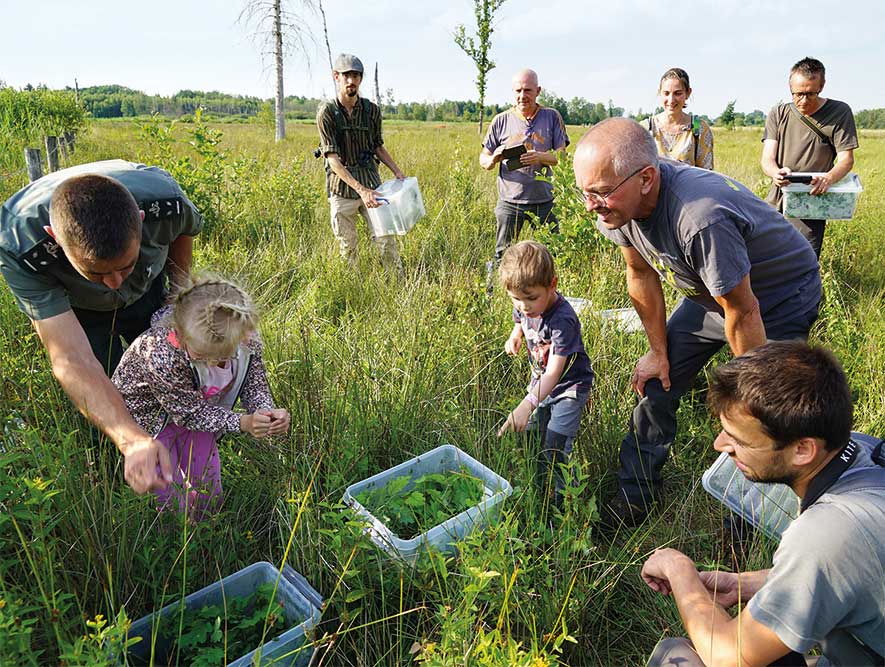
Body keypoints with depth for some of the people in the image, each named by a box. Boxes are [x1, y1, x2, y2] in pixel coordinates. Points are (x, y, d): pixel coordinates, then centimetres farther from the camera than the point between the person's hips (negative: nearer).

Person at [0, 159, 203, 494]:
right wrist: (131, 440, -58)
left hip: (148, 292, 2)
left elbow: (186, 228, -10)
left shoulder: (163, 199, -39)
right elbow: (71, 360, -45)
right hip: (73, 308, -1)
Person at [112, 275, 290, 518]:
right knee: (174, 504, -4)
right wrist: (243, 423, -37)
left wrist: (268, 413, -32)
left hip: (196, 409, 4)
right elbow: (190, 413, -27)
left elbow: (254, 384, -11)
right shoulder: (162, 356, -42)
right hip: (148, 414, -4)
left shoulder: (247, 339, -29)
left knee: (209, 500, 9)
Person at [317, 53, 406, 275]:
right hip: (342, 188, -2)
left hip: (371, 181, 3)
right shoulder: (327, 112, -9)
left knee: (386, 240, 2)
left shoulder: (372, 110, 2)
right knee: (347, 248, 5)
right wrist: (361, 189, -25)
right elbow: (332, 158, -15)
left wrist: (397, 171, 3)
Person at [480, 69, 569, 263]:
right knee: (503, 257, 3)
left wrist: (540, 157, -21)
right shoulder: (501, 121, 4)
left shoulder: (552, 117, 4)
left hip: (544, 201, 0)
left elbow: (562, 156, 0)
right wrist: (494, 159, -17)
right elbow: (483, 161, 8)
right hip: (510, 202, 0)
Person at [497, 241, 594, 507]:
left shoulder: (562, 320, -33)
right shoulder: (524, 308, -10)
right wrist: (514, 337, -5)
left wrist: (527, 404, -50)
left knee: (555, 453, -13)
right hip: (540, 381, 8)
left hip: (569, 386, -7)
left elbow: (555, 372, -38)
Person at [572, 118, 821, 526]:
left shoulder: (700, 219, -42)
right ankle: (633, 499, 20)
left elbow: (743, 314, -30)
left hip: (781, 298, -7)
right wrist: (658, 352, 2)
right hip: (709, 293, 7)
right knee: (655, 384, 5)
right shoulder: (619, 202, -18)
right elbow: (642, 273, -3)